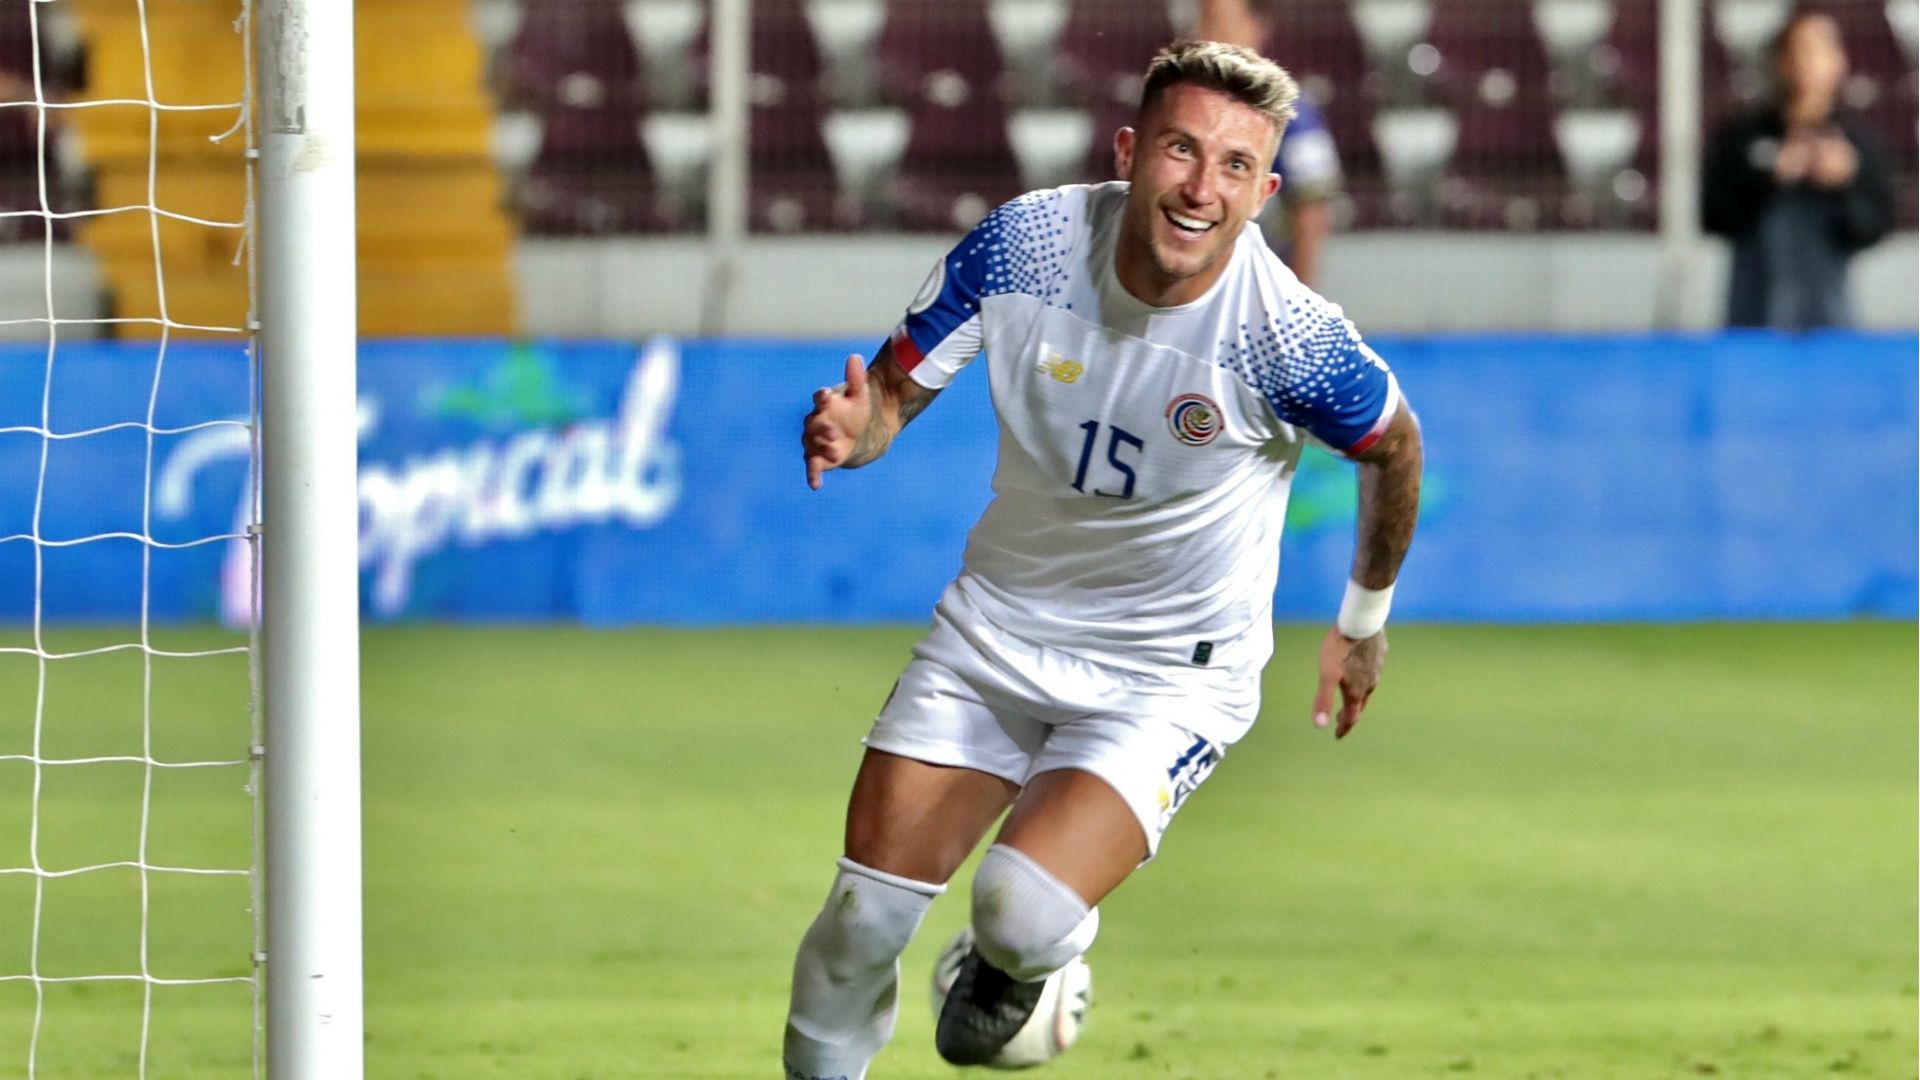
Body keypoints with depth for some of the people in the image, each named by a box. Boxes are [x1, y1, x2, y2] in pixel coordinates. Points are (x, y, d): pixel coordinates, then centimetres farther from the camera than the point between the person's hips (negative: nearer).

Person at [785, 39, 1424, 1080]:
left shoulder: (1288, 339, -25)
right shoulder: (1023, 241, -17)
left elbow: (1394, 447, -4)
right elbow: (895, 386, -5)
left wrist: (1363, 621, 10)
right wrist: (852, 428, -29)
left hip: (1169, 675, -3)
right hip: (994, 630, 3)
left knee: (1026, 912, -24)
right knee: (863, 918, -3)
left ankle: (1014, 965, 13)